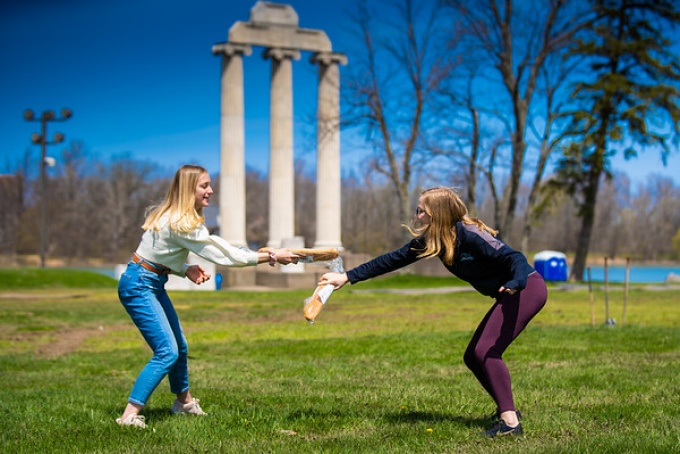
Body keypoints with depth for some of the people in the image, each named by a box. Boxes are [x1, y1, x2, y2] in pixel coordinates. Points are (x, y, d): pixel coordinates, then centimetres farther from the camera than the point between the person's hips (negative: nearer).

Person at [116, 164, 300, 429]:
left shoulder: (173, 217, 6)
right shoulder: (181, 224, -24)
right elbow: (224, 256, -22)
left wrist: (186, 270, -6)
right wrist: (272, 257, -19)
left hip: (154, 284, 10)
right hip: (138, 287, -10)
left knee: (179, 347, 19)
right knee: (167, 352, -16)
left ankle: (184, 401, 39)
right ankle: (129, 415, -16)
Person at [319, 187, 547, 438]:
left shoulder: (469, 235, -22)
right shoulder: (430, 240, 2)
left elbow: (514, 257, -27)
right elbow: (393, 260, 7)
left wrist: (516, 283, -48)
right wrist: (347, 277, 7)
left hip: (527, 288, -9)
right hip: (509, 294, 9)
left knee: (486, 351, -18)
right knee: (473, 357, 9)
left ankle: (510, 422, -16)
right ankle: (507, 409, 18)